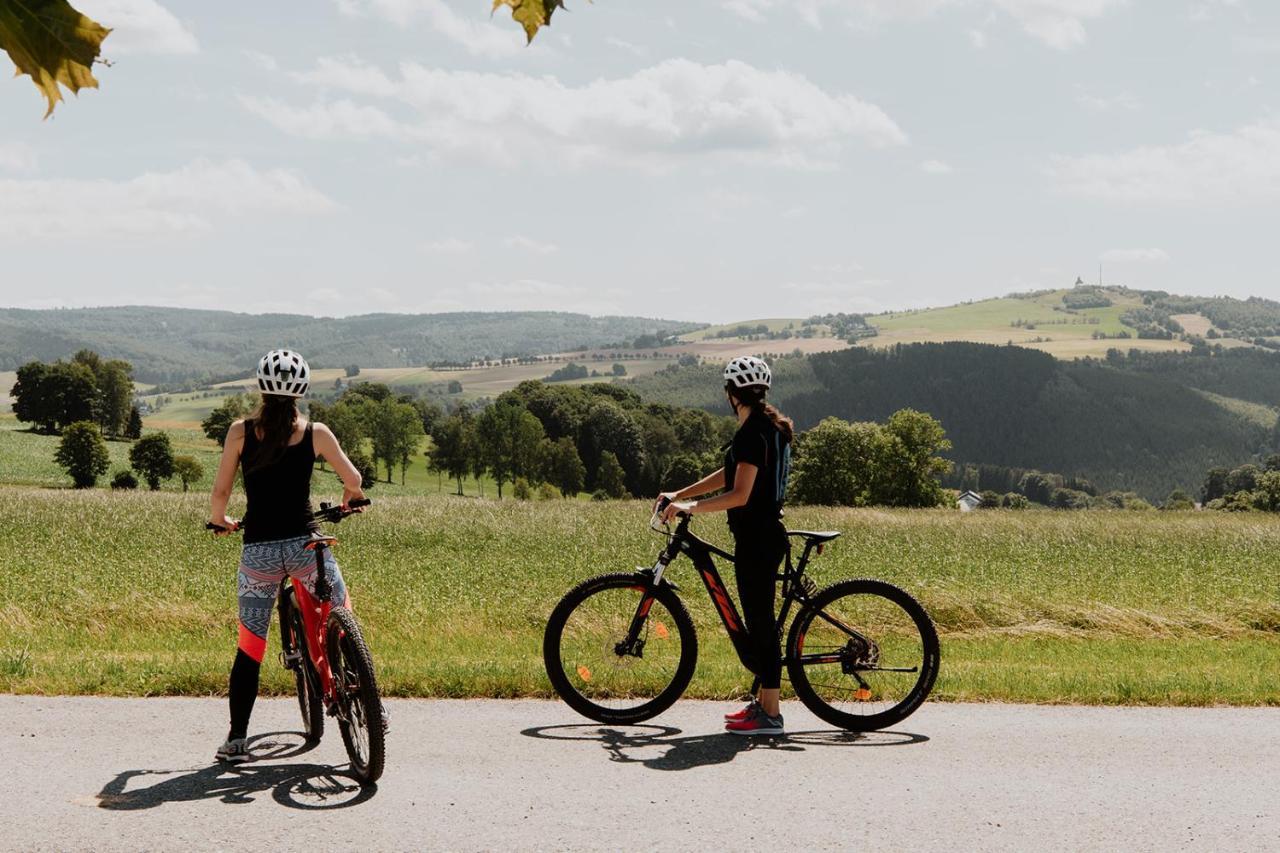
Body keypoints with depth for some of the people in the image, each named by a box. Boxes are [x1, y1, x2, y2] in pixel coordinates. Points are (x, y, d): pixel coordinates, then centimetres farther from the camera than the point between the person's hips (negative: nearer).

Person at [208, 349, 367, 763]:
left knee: (250, 644, 8)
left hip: (258, 550, 1)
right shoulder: (315, 432, -2)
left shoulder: (241, 431, -2)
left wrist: (220, 522, 20)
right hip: (304, 543, 0)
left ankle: (237, 738, 8)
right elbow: (353, 480, 5)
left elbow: (220, 492, -1)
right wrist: (350, 497, 28)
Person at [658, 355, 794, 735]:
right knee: (761, 619, 16)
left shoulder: (751, 433, -17)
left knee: (760, 621, -5)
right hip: (767, 534, 10)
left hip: (755, 539, -10)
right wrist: (680, 494, 19)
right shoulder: (773, 426, 14)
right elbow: (729, 475, 20)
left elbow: (739, 494, -24)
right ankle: (764, 702, 24)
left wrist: (691, 507, -20)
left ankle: (770, 714, -1)